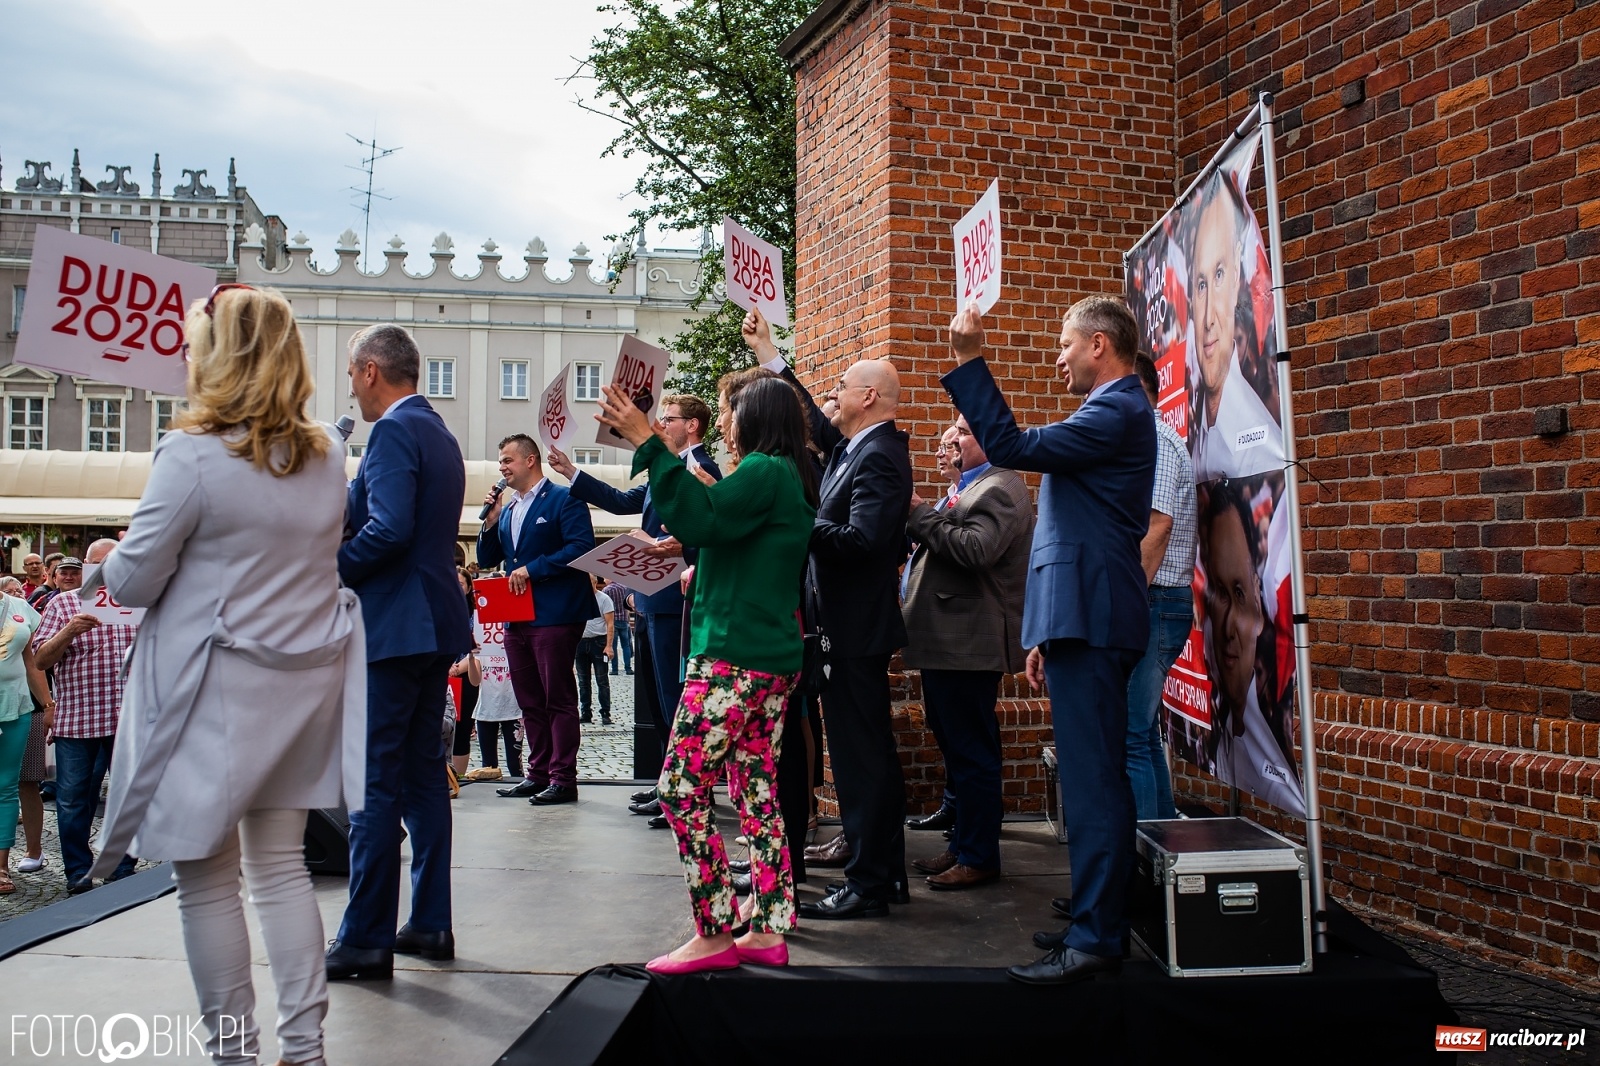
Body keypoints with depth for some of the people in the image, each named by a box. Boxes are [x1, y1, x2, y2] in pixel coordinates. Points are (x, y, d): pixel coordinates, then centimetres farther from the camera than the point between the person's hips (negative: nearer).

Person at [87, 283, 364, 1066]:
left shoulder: (192, 456, -16)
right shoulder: (327, 454, 4)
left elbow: (134, 581, -9)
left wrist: (101, 567, 13)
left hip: (215, 689, -6)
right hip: (303, 682, 6)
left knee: (207, 877, 6)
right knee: (280, 862, 13)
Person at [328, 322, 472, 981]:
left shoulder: (394, 431, -12)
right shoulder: (439, 434, 17)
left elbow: (388, 530, -24)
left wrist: (329, 570, -12)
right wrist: (346, 507, 17)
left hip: (393, 626, -10)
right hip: (436, 624, 10)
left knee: (375, 783, -5)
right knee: (423, 772, 13)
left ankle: (366, 940, 1)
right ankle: (430, 923, 20)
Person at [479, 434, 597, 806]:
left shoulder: (564, 500, -5)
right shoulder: (507, 508, 18)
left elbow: (582, 547, -17)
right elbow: (487, 560, 19)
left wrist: (532, 570, -17)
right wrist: (491, 522, 2)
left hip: (554, 615, -8)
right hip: (517, 618, 8)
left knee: (558, 699, -4)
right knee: (530, 702, 12)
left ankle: (564, 779, -1)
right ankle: (538, 774, 20)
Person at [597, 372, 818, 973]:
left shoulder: (765, 471, -10)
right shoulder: (791, 479, 19)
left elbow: (701, 519, -23)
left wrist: (647, 443, -21)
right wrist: (702, 571, 25)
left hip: (733, 658, -10)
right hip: (774, 658, 10)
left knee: (681, 789, -6)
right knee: (758, 794, 10)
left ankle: (713, 935, -2)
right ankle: (768, 932, 14)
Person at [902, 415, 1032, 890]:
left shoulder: (1000, 488, -12)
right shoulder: (970, 486, 21)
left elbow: (976, 549, -26)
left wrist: (921, 514, -16)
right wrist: (920, 518, 6)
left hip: (969, 645, -11)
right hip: (947, 642, 11)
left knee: (972, 753, -3)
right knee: (957, 749, 16)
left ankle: (979, 858, 7)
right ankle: (962, 845, 26)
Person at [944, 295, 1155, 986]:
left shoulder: (1118, 412, -11)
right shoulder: (1114, 411, 21)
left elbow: (1013, 448, -20)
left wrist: (968, 362, -15)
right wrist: (1047, 635, 22)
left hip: (1090, 620, -11)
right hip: (1084, 618, 11)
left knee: (1092, 780, -8)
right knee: (1096, 777, 15)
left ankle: (1096, 940, -3)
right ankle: (1103, 918, 25)